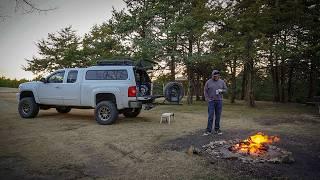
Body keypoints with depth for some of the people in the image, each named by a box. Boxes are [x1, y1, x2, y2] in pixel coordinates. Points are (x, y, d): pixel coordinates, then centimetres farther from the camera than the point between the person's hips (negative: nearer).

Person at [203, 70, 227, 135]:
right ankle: (208, 130, 1)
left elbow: (225, 89, 12)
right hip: (211, 101, -2)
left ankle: (217, 129, 18)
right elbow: (205, 91, 3)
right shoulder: (208, 82, 1)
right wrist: (207, 99, -6)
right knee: (210, 116, -4)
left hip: (219, 101, 2)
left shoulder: (222, 82, 7)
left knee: (218, 116, 7)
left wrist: (221, 90, -11)